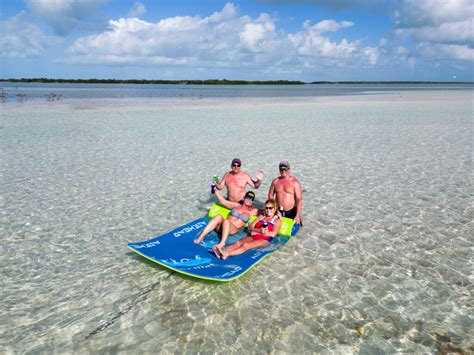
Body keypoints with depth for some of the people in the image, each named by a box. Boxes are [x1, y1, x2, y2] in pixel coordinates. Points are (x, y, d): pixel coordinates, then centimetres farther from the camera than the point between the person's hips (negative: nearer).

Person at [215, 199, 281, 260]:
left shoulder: (277, 220, 11)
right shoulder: (261, 216, 26)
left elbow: (273, 234, -7)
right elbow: (250, 228, 13)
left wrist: (255, 231, -10)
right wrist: (259, 230, -10)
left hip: (264, 240, -5)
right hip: (253, 237, 6)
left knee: (246, 245, -33)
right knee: (238, 242, -25)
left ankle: (227, 254, -54)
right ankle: (223, 251, -49)